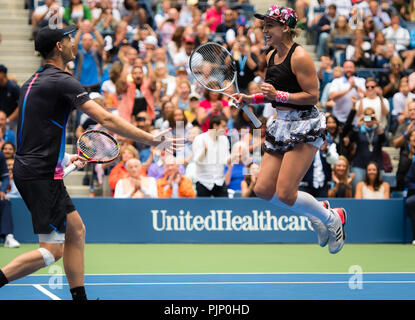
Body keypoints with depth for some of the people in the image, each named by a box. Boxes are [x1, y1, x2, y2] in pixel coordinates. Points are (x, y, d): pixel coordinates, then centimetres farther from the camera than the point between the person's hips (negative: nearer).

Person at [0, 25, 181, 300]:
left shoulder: (34, 81, 14)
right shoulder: (62, 81, -14)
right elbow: (107, 120, -18)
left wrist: (62, 158, 26)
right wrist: (153, 140, -14)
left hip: (28, 171, 10)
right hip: (42, 175, -10)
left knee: (76, 230, 15)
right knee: (51, 251, -8)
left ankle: (79, 297, 17)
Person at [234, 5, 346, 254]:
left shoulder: (299, 57, -14)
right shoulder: (271, 56, 11)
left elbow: (312, 96, -16)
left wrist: (279, 96, -24)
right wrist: (252, 99, 8)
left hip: (304, 126, -9)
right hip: (281, 126, 9)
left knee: (285, 193, -13)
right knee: (263, 189, 1)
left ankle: (333, 218, 10)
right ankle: (317, 212, 20)